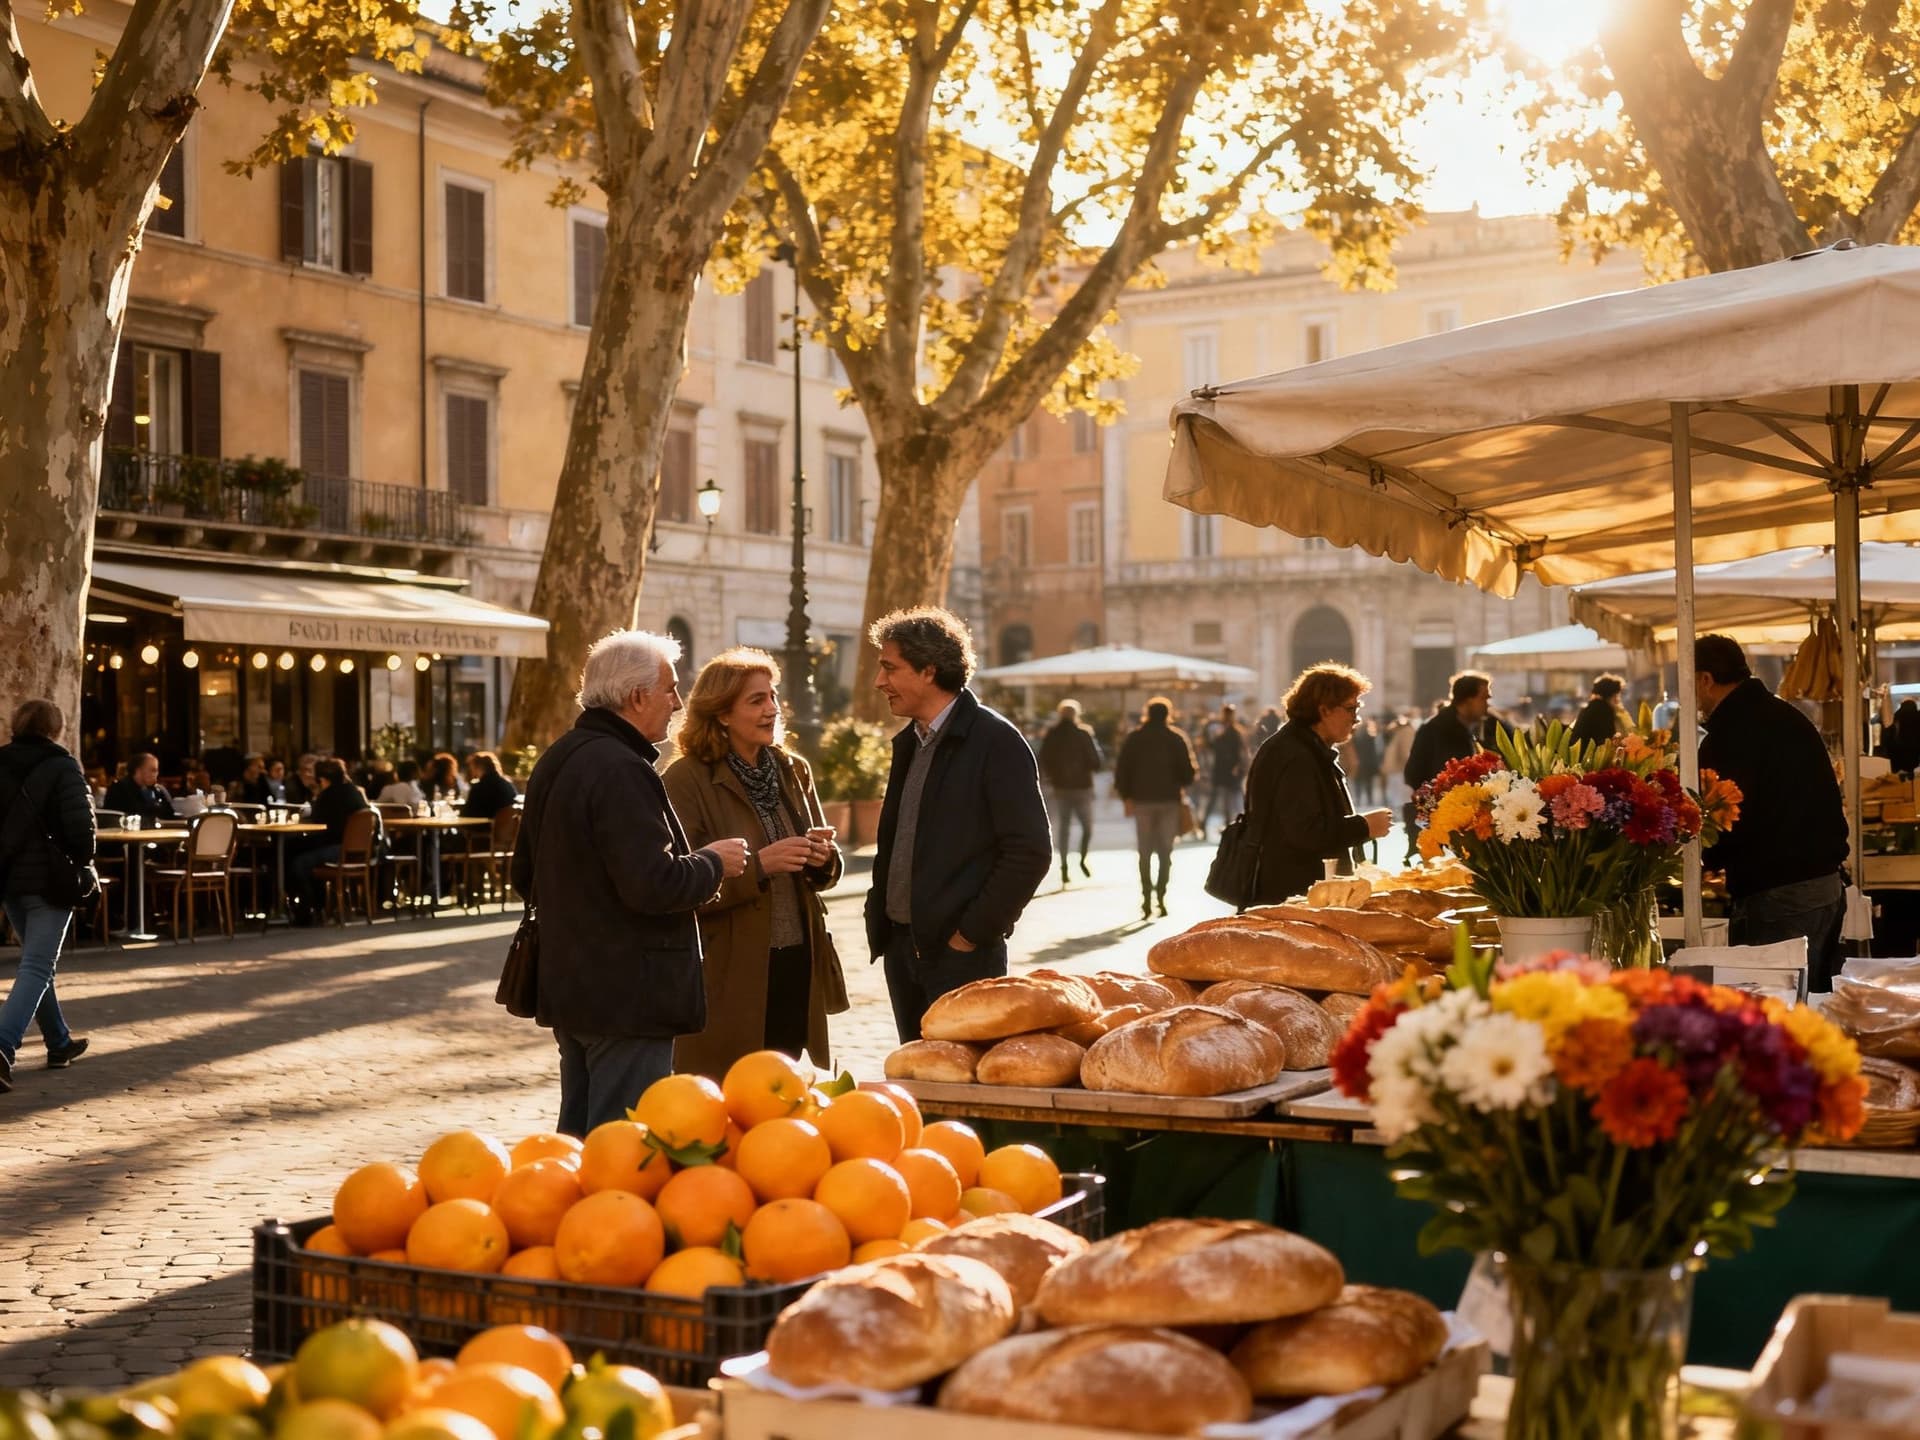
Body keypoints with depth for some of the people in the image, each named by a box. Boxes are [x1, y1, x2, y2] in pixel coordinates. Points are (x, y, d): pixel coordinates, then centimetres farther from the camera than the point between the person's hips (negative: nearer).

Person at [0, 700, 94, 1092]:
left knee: (36, 961, 20)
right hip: (49, 878, -6)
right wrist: (83, 861, -2)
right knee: (37, 968, -6)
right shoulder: (62, 766, -10)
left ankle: (59, 1043, 29)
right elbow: (79, 822, -18)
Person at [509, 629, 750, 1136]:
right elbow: (653, 885, -27)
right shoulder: (622, 771, -20)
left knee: (578, 1134, 19)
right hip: (628, 996, -10)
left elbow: (525, 873, 21)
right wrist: (713, 862, -10)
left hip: (570, 988, 10)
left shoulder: (556, 761, 12)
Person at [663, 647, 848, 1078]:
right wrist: (758, 865, -22)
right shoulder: (688, 780, -8)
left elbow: (823, 873, 18)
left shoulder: (794, 772, 11)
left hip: (797, 967, 6)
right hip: (728, 975, -5)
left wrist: (823, 858, -5)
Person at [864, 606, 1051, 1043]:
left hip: (962, 954, -7)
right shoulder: (909, 743, 14)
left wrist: (972, 934, -14)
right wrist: (879, 917, 10)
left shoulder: (995, 741, -10)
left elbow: (1030, 851, -15)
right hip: (903, 949, 8)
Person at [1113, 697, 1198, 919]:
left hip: (1142, 800, 1)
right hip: (1169, 800, -1)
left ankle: (1147, 899, 1)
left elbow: (1121, 768, -3)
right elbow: (1188, 770, -7)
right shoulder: (1176, 738, -4)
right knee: (1165, 850, 7)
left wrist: (1126, 795, 6)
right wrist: (1182, 783, 14)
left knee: (1145, 851, 8)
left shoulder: (1134, 739, -1)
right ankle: (1160, 896, -5)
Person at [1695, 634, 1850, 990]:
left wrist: (1709, 856, 8)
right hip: (1829, 883, 9)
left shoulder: (1728, 734, -13)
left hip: (1777, 897, -9)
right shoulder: (1790, 716, 14)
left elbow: (1731, 821, -14)